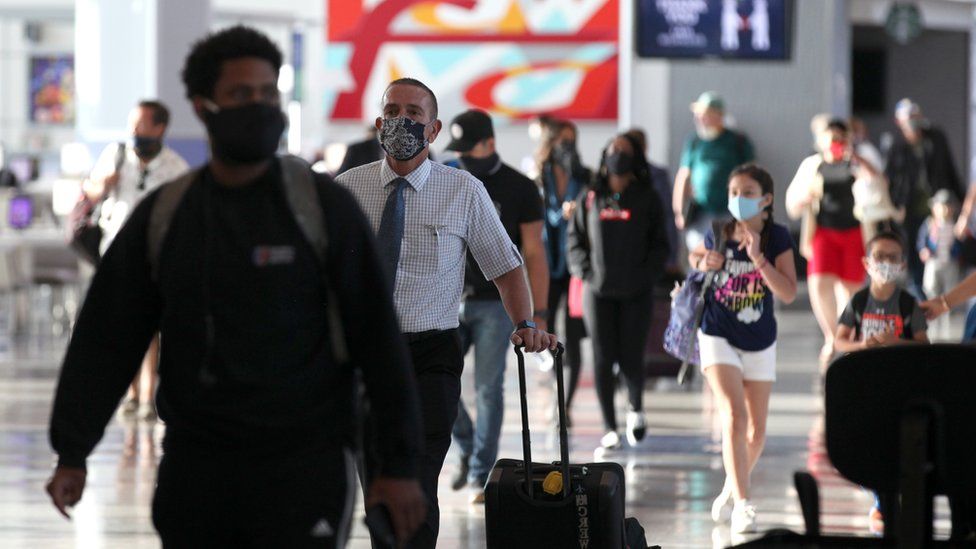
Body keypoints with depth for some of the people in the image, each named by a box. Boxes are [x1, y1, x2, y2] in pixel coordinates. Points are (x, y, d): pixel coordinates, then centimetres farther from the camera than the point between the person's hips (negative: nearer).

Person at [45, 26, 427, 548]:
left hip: (304, 465, -4)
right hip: (194, 464, 4)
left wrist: (401, 463, -7)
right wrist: (71, 454, 3)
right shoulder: (162, 215, 5)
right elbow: (106, 339, 8)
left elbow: (377, 336, -4)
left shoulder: (323, 206, -4)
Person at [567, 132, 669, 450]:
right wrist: (586, 272, -3)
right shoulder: (590, 199, 8)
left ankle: (636, 409, 27)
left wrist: (646, 275, -8)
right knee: (603, 358, -2)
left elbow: (659, 245, 5)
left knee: (631, 358, -3)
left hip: (636, 293, -1)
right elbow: (575, 240, 10)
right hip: (598, 292, 1)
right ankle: (609, 429, 3)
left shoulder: (647, 200, 5)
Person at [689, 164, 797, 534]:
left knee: (756, 431, 10)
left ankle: (731, 489, 35)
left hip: (760, 343, 2)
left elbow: (789, 293, -19)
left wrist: (758, 258, -28)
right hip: (719, 337, -2)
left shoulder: (776, 237, -10)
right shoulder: (718, 234, -6)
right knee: (735, 416, -20)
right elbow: (695, 256, 17)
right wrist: (703, 263, -5)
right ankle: (742, 503, -23)